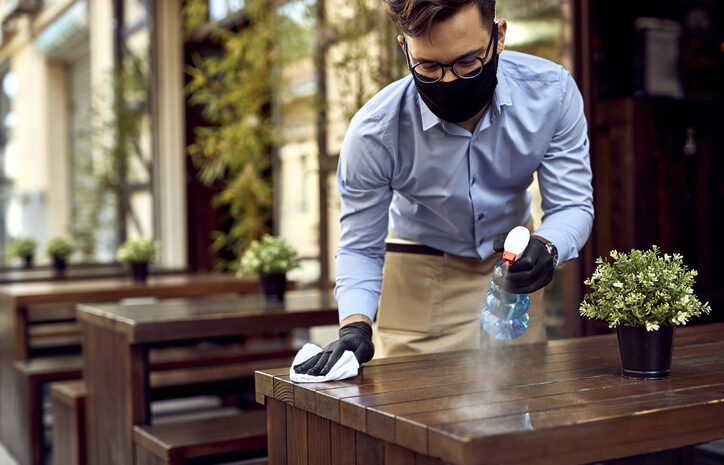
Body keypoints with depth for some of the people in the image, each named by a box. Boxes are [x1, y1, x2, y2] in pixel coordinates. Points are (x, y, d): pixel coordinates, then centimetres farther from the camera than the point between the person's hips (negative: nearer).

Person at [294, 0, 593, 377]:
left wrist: (545, 247, -41)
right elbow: (360, 248, -16)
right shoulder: (373, 133, -29)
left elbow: (573, 205, -17)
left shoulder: (552, 92, -25)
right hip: (422, 276, -2)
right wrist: (355, 325, -35)